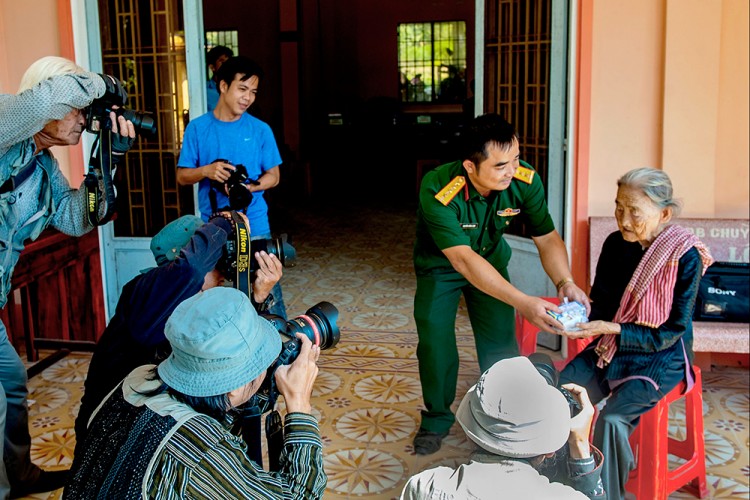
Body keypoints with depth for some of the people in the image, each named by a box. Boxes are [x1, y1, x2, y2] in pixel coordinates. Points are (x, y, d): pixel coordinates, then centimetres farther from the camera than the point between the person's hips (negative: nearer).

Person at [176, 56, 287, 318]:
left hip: (254, 225, -1)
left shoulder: (260, 130, 2)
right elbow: (182, 176, 5)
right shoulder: (197, 128, 3)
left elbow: (273, 176, 5)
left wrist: (247, 187, -15)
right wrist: (206, 171, -16)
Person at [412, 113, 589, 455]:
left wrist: (564, 281, -38)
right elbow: (463, 259, -45)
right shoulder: (438, 191, -39)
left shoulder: (525, 180, -26)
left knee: (501, 343, -6)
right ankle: (437, 418, 14)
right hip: (439, 265, -3)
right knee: (435, 341, -11)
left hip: (490, 260, 3)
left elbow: (547, 237, -18)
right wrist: (523, 303, -53)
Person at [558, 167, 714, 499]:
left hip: (660, 358, -5)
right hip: (610, 348, 5)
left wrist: (610, 328, -26)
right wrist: (578, 319, -15)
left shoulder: (685, 257, -17)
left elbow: (669, 333, -16)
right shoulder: (615, 244, -2)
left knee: (611, 419, -27)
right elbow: (599, 305, 7)